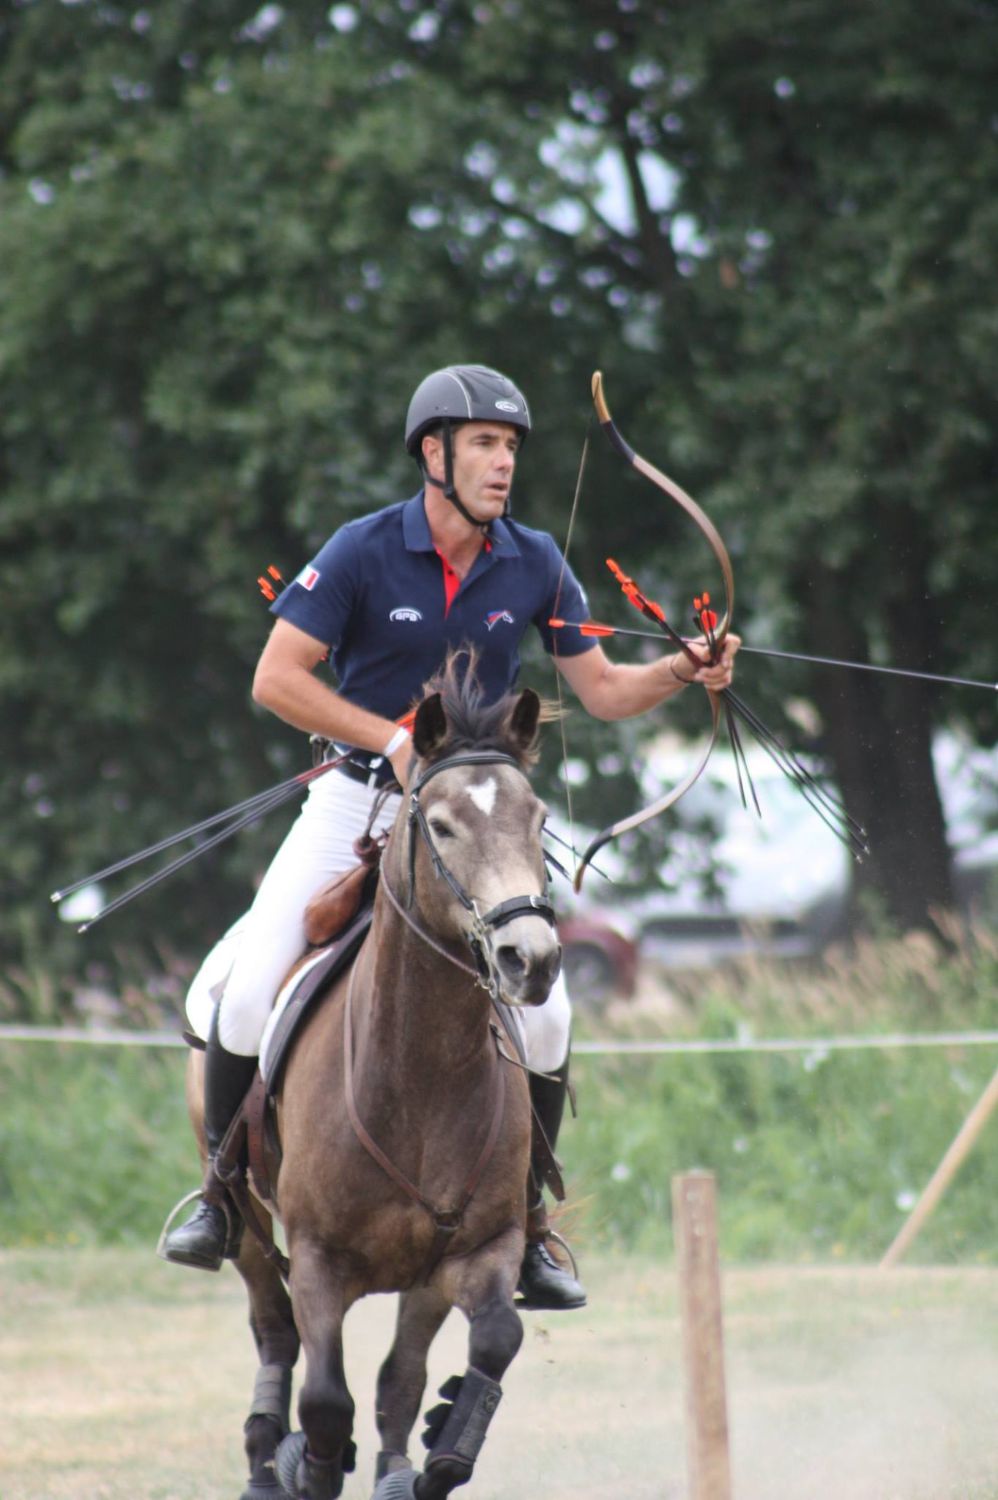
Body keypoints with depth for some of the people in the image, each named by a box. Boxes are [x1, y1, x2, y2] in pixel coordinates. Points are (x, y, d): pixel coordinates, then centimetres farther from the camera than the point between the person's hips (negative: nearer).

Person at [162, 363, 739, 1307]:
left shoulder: (533, 565, -2)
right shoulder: (364, 552, -12)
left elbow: (602, 691, 4)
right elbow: (276, 679, -12)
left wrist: (681, 674, -16)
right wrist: (394, 740, -20)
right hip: (357, 800, -2)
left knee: (544, 1015, -12)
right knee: (249, 991, -17)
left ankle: (524, 1228, 6)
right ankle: (221, 1195, 5)